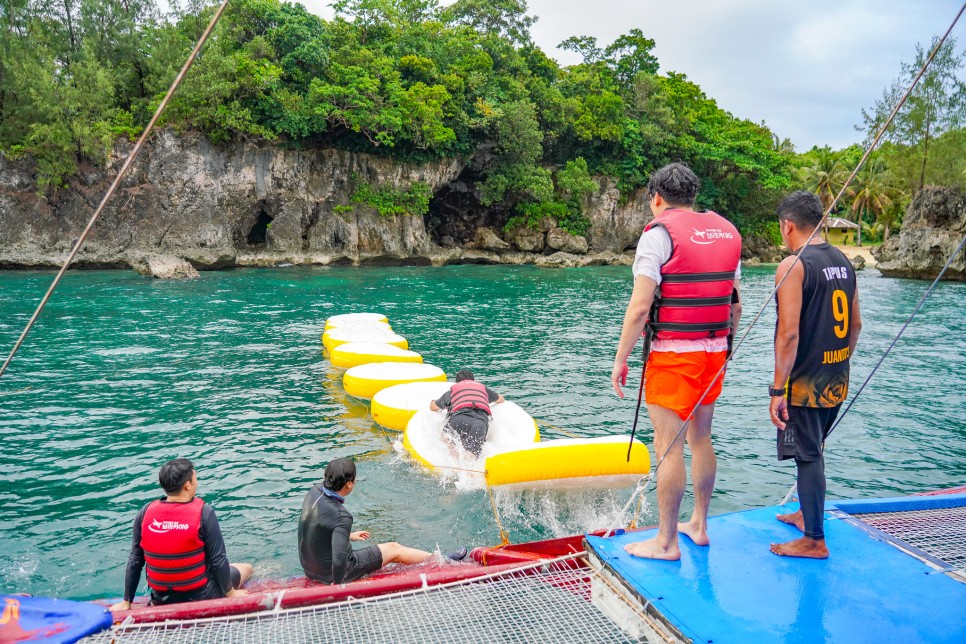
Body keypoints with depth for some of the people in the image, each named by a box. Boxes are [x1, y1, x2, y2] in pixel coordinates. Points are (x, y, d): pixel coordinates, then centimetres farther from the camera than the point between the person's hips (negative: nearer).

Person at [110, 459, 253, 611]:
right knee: (246, 568, 18)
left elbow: (135, 560, -2)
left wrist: (126, 602, 8)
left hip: (161, 601, 5)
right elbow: (218, 560, -17)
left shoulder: (145, 512, -9)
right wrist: (230, 593, -2)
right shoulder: (204, 512, -21)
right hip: (200, 596, -5)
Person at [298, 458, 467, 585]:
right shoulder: (342, 517, -33)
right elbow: (339, 559, -39)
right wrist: (337, 584, -20)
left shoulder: (314, 492, -7)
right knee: (394, 550, 8)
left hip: (311, 568, 8)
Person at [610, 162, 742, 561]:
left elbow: (639, 308, -17)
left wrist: (620, 360, -11)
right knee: (700, 438, 18)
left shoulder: (659, 233, -10)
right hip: (715, 352, 8)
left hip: (672, 355, -7)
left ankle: (665, 542, 8)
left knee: (669, 448, -1)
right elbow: (736, 304, 13)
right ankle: (698, 526, 31)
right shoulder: (727, 231, 11)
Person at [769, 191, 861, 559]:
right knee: (813, 451, 23)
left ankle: (814, 541, 13)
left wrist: (778, 389, -18)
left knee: (807, 456, 2)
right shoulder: (843, 262, 9)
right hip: (837, 382, 8)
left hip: (804, 383, -8)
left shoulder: (793, 266, -16)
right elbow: (856, 325, 14)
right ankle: (808, 514, 39)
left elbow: (789, 333, -22)